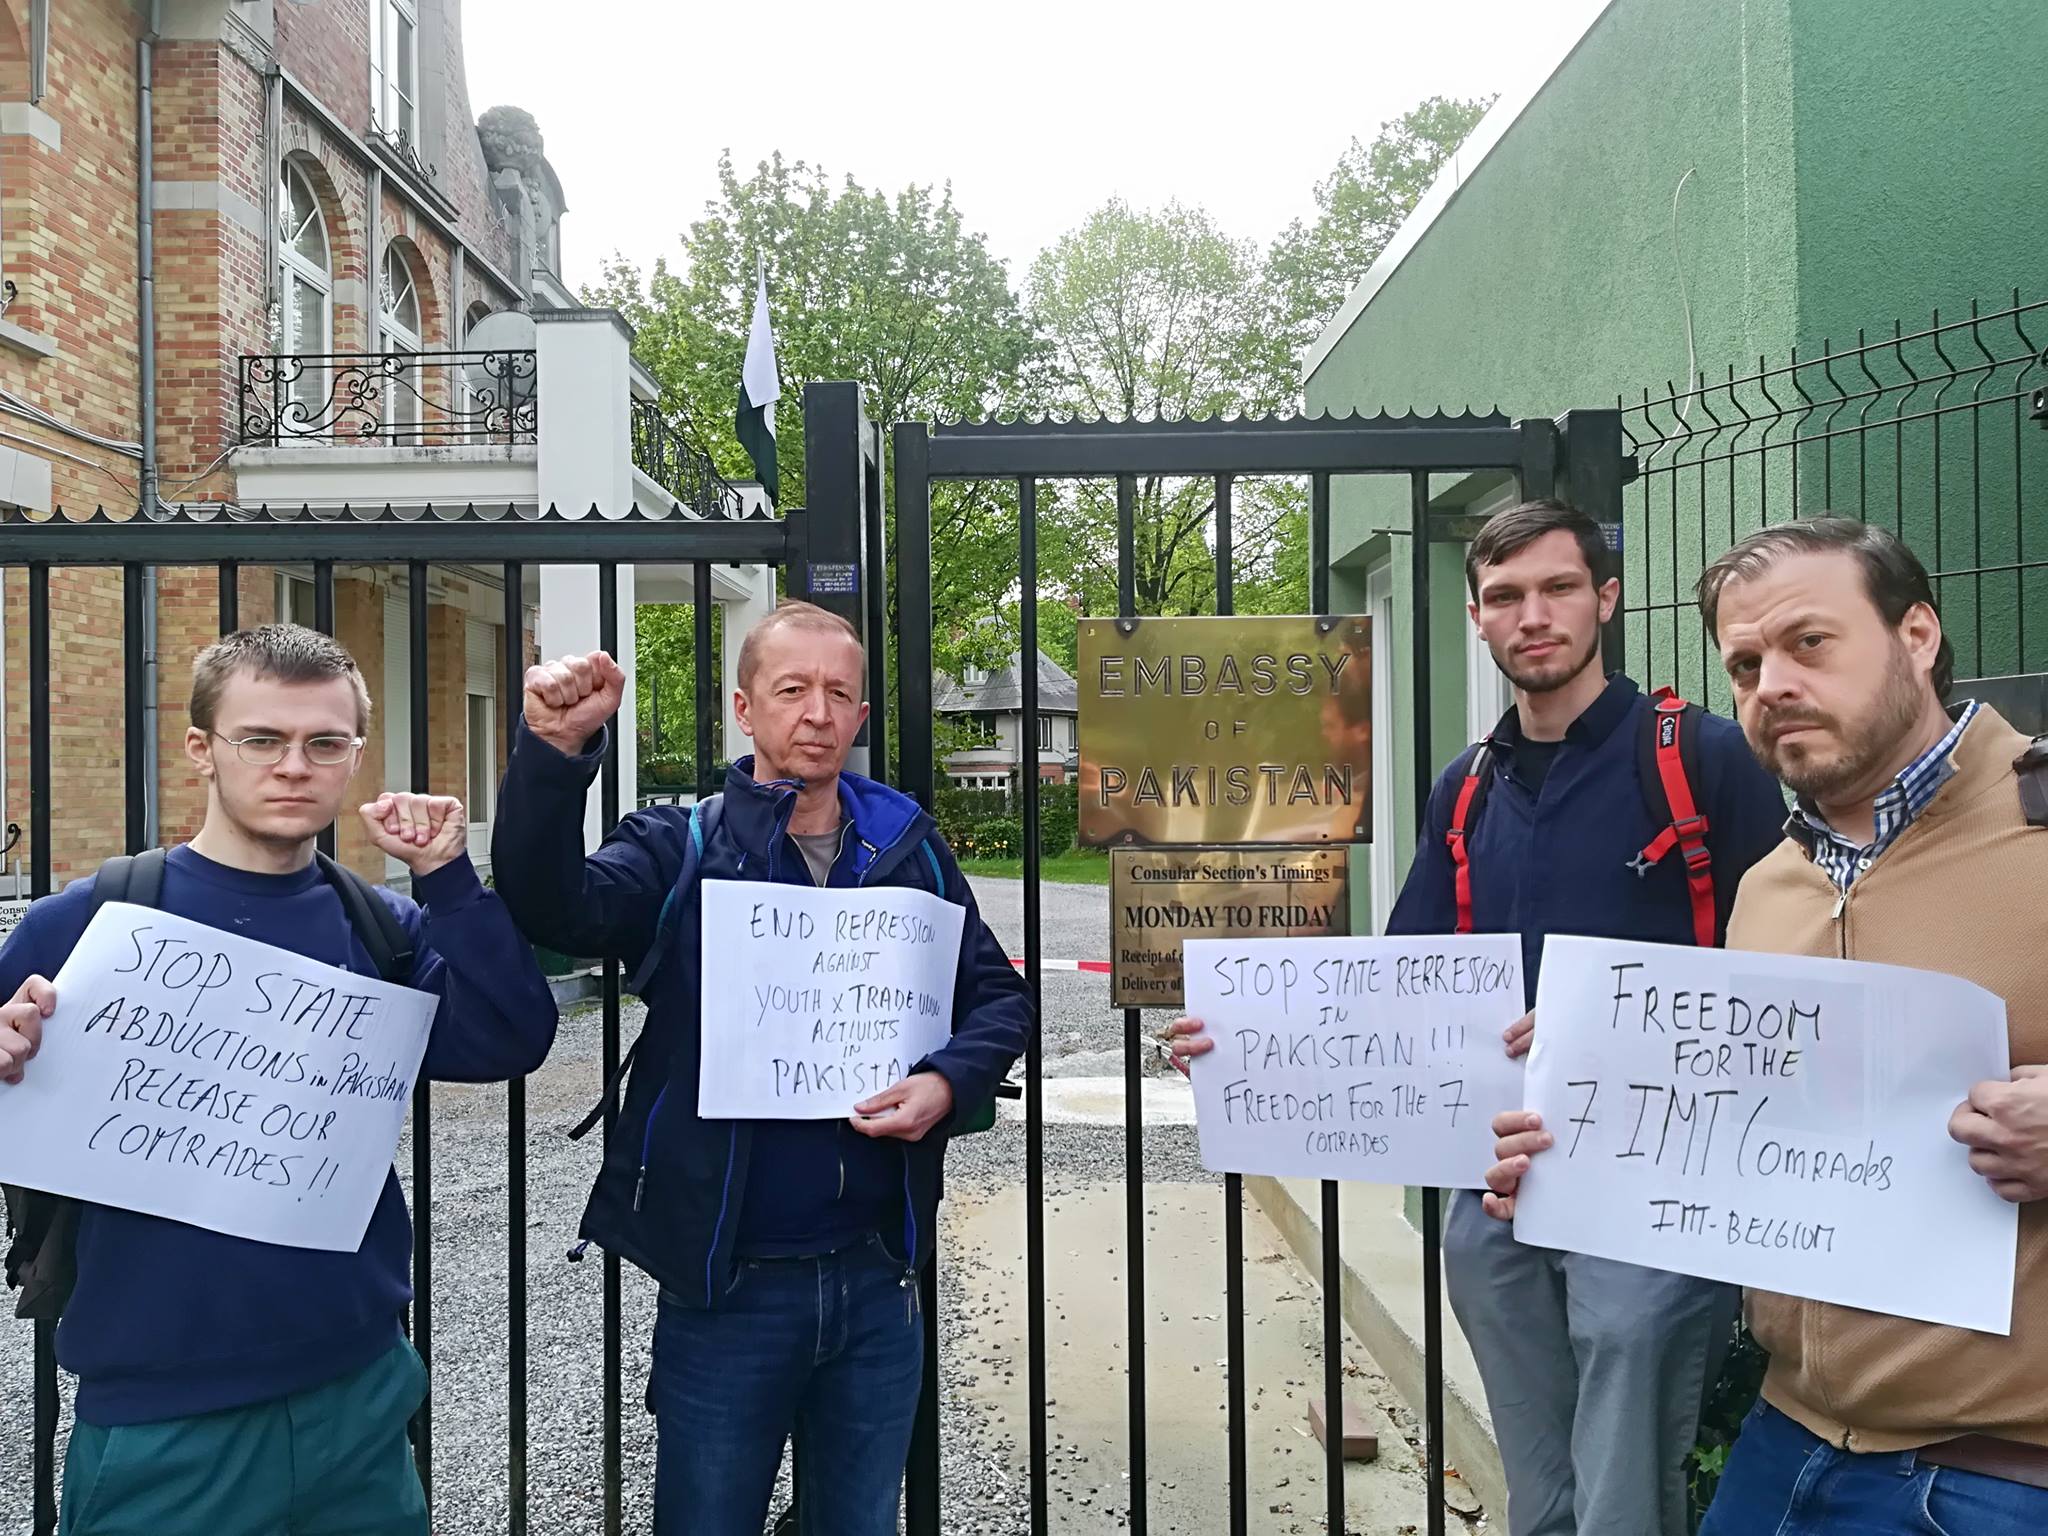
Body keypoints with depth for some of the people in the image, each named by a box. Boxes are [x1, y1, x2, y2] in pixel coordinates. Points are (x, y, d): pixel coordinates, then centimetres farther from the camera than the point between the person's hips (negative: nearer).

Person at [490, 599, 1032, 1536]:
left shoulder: (908, 849, 4)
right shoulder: (680, 850, -5)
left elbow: (999, 996, 8)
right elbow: (553, 911, -23)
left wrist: (949, 1082, -12)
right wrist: (555, 752, -38)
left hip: (875, 1281, 3)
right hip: (724, 1284, -2)